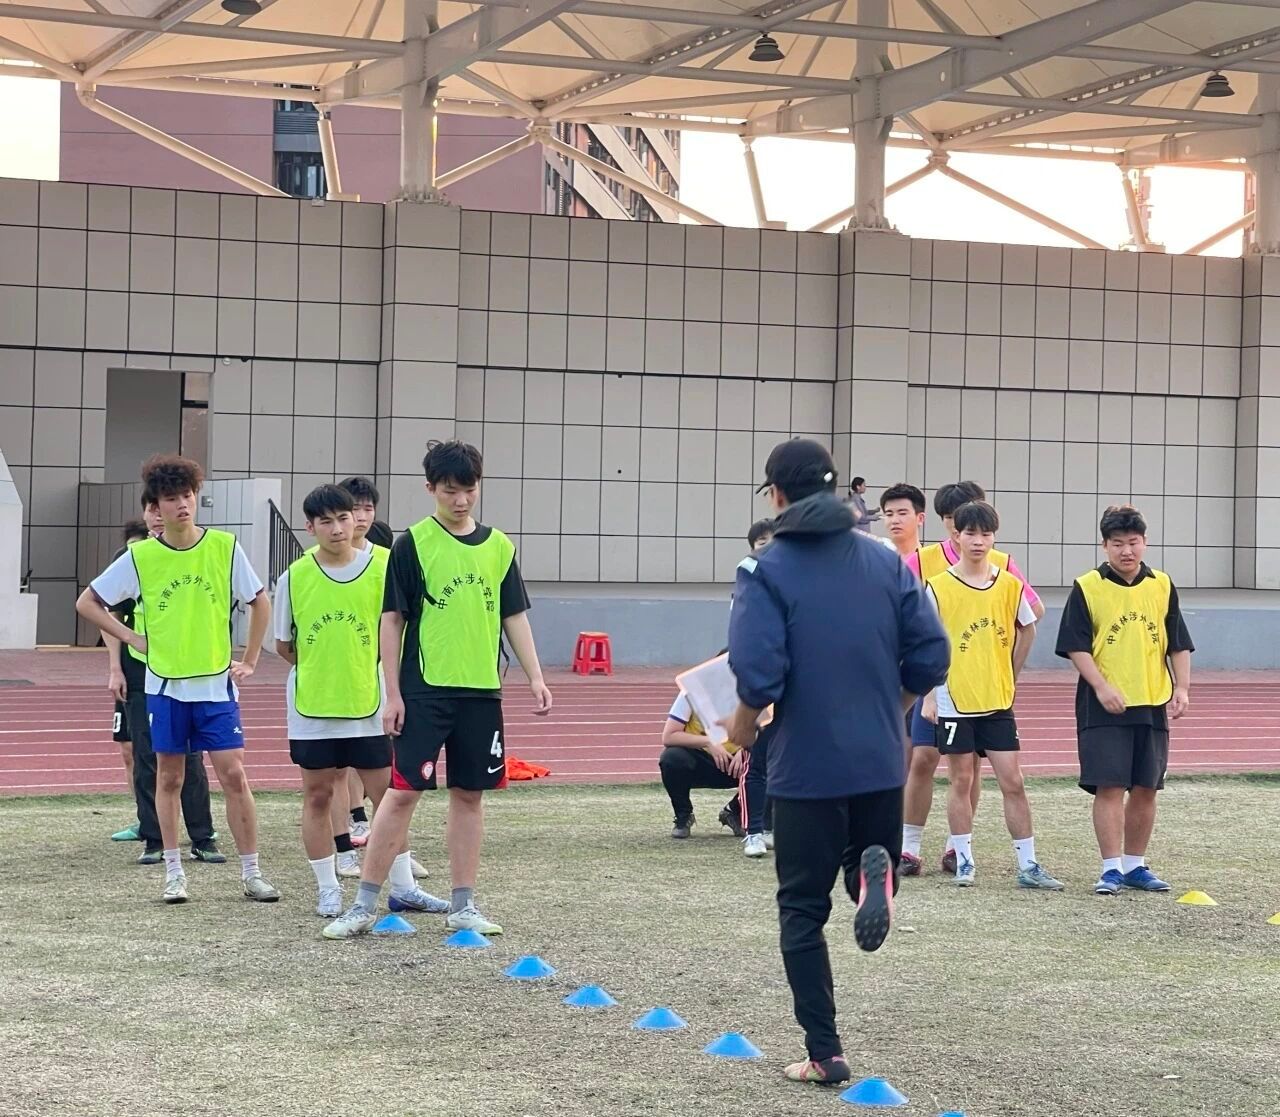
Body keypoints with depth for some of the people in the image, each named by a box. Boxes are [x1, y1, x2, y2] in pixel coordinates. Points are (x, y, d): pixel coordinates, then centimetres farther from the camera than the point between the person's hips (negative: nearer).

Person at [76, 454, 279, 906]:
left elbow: (259, 603, 9)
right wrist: (131, 638, -2)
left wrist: (249, 661, 5)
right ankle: (174, 872, 15)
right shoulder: (140, 556, -3)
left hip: (216, 683, -1)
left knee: (233, 774, -4)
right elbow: (87, 603, 6)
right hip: (164, 685, 1)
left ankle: (251, 872, 2)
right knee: (169, 778, 7)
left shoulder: (225, 547, -3)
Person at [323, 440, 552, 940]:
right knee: (403, 791, -6)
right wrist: (392, 693, -7)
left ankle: (463, 905, 16)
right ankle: (365, 903, 1)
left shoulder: (498, 547, 9)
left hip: (482, 692, 4)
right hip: (424, 691, -4)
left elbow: (514, 617, 13)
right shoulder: (413, 544, -4)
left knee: (470, 794, 8)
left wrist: (535, 677, 4)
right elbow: (392, 620, -3)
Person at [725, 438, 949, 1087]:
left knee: (803, 910, 9)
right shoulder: (885, 562, 4)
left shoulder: (767, 570, -8)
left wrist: (743, 727, 2)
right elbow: (930, 655, 0)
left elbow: (759, 673, -18)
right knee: (869, 860, 23)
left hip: (806, 765, -3)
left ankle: (824, 1054, 7)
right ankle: (872, 870, -14)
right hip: (880, 761, 3)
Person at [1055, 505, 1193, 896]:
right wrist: (1101, 687, -16)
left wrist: (1182, 689, 0)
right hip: (1104, 707, -4)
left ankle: (1135, 865, 20)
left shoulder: (1162, 586, 7)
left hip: (1153, 705, 4)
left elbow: (1179, 644, 11)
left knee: (1145, 789, 8)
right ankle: (1111, 868, -1)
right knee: (1109, 787, -7)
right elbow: (1075, 646, -6)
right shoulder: (1087, 588, -4)